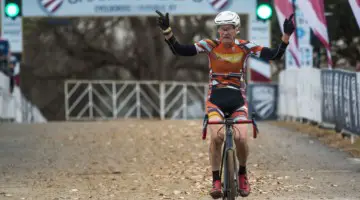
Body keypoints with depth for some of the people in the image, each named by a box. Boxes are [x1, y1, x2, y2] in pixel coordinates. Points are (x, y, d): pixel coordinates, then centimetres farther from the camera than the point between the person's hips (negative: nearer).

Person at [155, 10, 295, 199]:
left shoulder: (246, 47, -6)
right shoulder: (210, 45, -7)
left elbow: (275, 55, -12)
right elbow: (179, 50, -14)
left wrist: (286, 35, -26)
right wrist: (166, 31, -29)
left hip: (238, 100, 0)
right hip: (215, 98, 0)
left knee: (241, 138, -20)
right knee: (216, 136, -26)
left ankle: (242, 174, 10)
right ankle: (216, 180, -11)